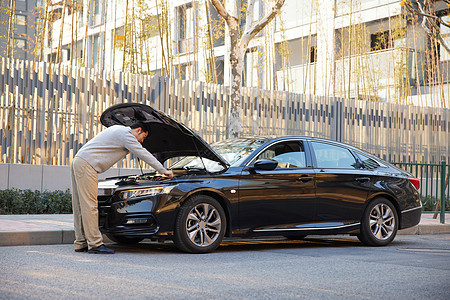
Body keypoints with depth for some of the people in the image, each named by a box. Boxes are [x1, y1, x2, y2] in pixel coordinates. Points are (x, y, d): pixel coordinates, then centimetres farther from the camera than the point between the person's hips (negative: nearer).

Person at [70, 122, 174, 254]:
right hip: (86, 165, -10)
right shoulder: (125, 134, -8)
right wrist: (164, 171, 0)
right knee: (89, 205, -10)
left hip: (78, 162, 10)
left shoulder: (119, 130, 22)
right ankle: (95, 244, -10)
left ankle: (81, 243, 13)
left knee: (81, 206, 10)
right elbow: (143, 154, -6)